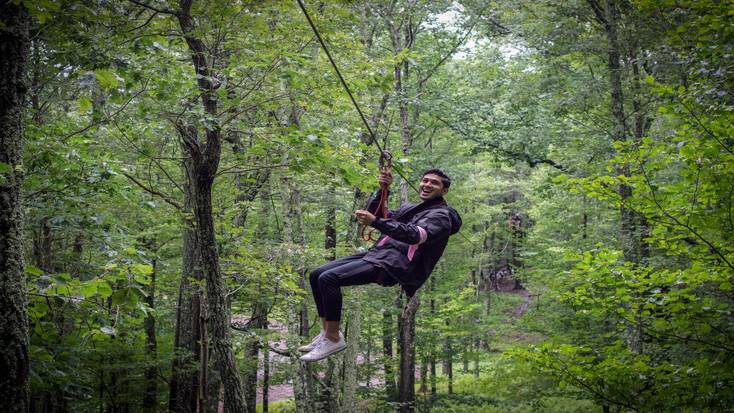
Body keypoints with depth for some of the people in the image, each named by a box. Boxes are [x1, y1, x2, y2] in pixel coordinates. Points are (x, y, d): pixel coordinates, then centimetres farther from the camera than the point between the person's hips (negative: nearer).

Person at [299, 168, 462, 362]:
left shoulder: (440, 215, -2)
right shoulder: (409, 208, 27)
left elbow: (414, 235, -22)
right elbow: (373, 211, 22)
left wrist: (375, 222, -31)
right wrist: (382, 189, 4)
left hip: (393, 265, -9)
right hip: (376, 254, 9)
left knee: (328, 278, -24)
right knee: (317, 275, 1)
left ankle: (333, 338, -15)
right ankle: (327, 331, 6)